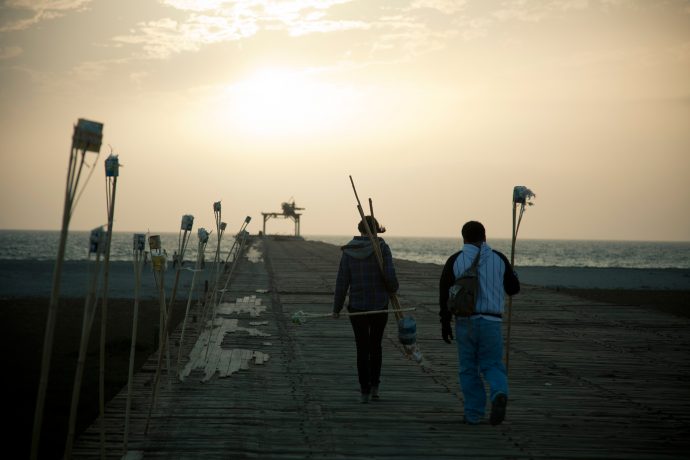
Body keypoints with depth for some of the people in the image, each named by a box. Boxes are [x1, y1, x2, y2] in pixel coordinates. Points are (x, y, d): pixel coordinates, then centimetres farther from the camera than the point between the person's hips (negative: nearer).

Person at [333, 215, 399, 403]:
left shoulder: (348, 251, -3)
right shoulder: (382, 247, -8)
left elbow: (342, 281, -3)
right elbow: (390, 275, -15)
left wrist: (337, 308, 5)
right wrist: (393, 289, 7)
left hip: (357, 306, 1)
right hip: (380, 306, 0)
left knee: (362, 349, 10)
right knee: (375, 345, 19)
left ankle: (365, 392, 7)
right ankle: (374, 386, 12)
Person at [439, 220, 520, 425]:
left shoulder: (455, 261, -1)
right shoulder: (499, 259, 2)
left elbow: (444, 293, -1)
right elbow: (513, 289, 11)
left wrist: (445, 323, 6)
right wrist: (510, 272, 30)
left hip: (465, 322, 0)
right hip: (491, 322, 1)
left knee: (468, 369, 10)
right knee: (492, 364, 10)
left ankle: (473, 414, 11)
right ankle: (499, 394, -19)